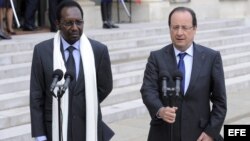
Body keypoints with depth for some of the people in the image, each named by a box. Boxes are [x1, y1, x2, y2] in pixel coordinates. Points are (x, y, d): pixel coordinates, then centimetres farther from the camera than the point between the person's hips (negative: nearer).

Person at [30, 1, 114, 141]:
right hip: (55, 129, 0)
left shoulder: (99, 50, -5)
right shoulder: (42, 50, -5)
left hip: (89, 128, 1)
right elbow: (36, 96, -3)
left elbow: (105, 87, 8)